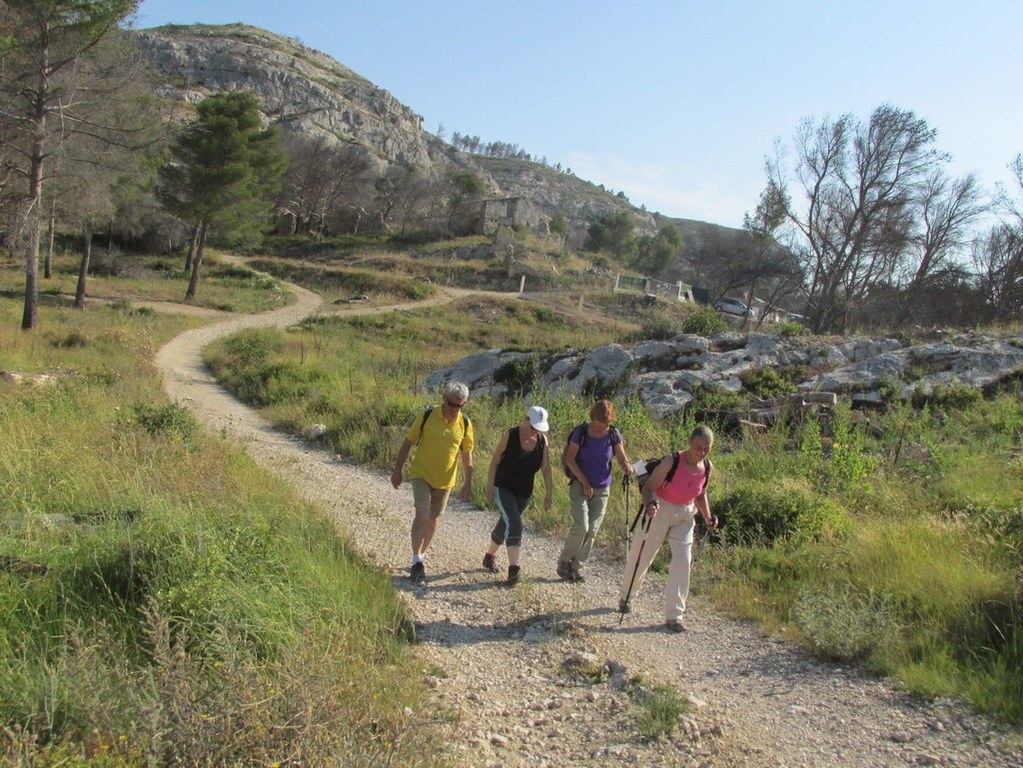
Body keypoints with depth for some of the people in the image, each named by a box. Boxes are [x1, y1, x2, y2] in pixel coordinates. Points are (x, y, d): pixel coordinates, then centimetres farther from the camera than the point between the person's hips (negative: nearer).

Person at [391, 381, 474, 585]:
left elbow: (466, 454, 3)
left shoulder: (465, 424, -6)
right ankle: (416, 562, -13)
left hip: (445, 480, 3)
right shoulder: (427, 416, -14)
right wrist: (398, 470, -3)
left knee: (434, 519, 13)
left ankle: (421, 555, 33)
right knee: (422, 513, -18)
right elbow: (408, 442, -5)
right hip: (421, 474, -3)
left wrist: (468, 482, 1)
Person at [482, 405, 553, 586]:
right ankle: (513, 568, -21)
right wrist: (489, 488, -11)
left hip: (524, 492, 5)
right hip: (503, 487, -4)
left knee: (505, 525, 17)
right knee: (513, 523, -20)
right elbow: (495, 462, -9)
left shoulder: (542, 440, -4)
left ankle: (490, 557, 38)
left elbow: (546, 469, 0)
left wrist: (549, 493, -4)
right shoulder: (510, 435, -14)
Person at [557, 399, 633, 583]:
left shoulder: (613, 435, -3)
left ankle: (577, 567, 16)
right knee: (581, 526, -16)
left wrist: (627, 466, -22)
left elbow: (622, 458, 2)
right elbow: (570, 459, -7)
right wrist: (585, 482, -11)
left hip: (602, 490, 3)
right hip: (580, 485, -3)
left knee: (592, 531, 2)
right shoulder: (581, 432, -10)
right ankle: (564, 561, 6)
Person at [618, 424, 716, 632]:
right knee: (642, 556, 8)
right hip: (659, 511, -4)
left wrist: (707, 517, 2)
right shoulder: (672, 461, -23)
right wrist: (649, 504, -39)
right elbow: (649, 486, -20)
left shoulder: (707, 467, -6)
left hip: (685, 516, 4)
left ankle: (673, 615, 2)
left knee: (683, 562, -8)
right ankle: (625, 596, 35)